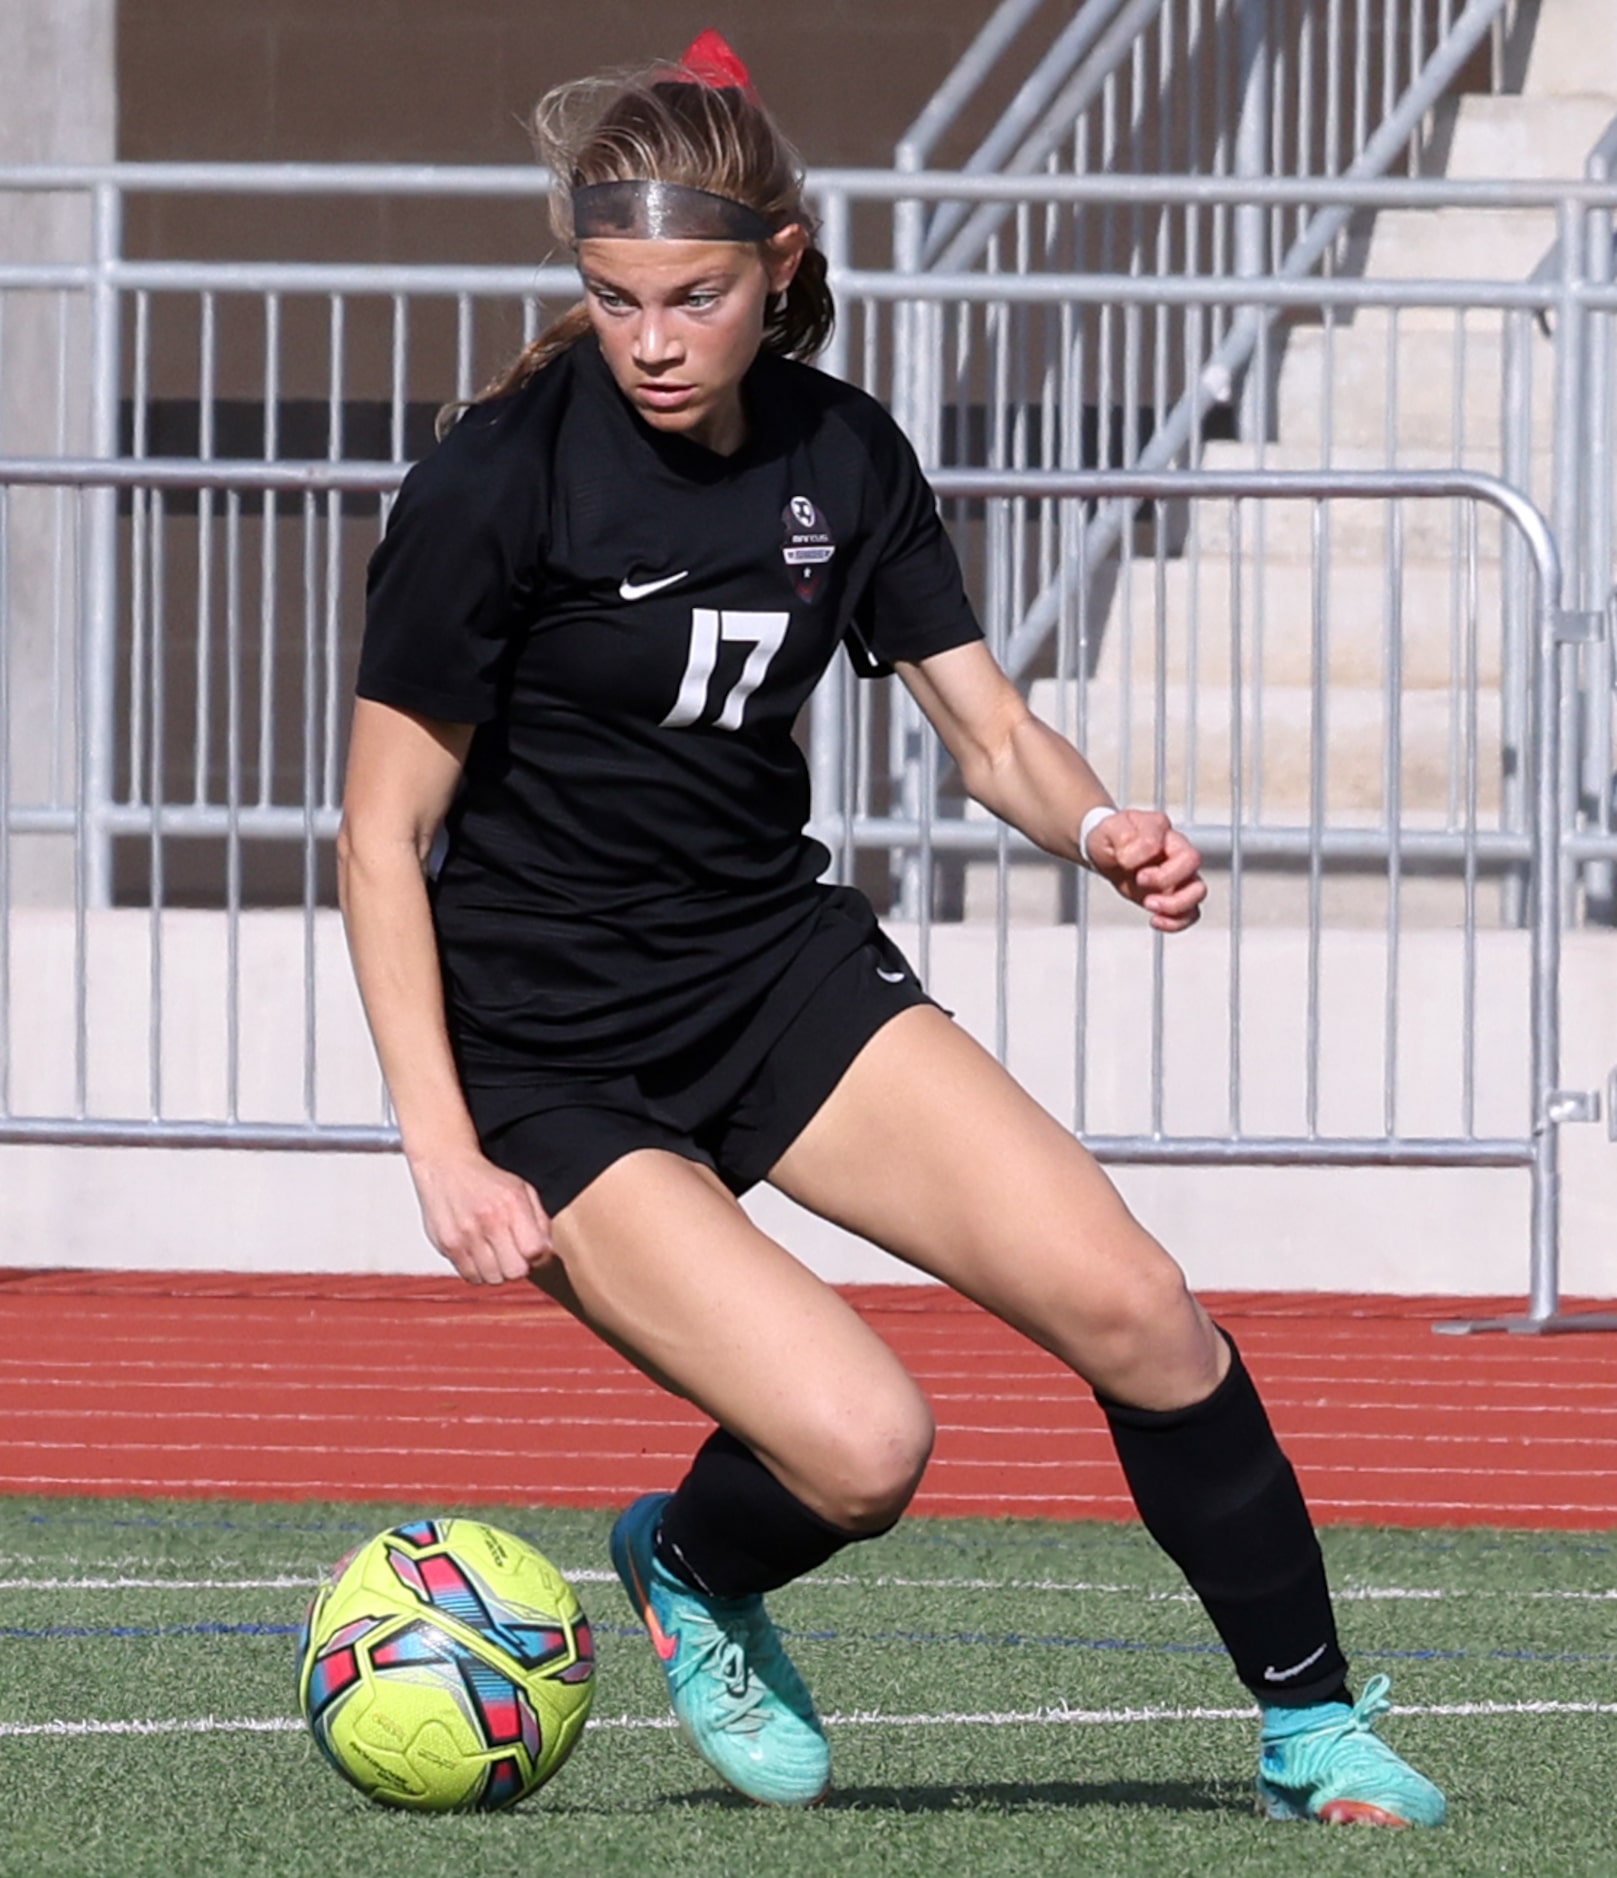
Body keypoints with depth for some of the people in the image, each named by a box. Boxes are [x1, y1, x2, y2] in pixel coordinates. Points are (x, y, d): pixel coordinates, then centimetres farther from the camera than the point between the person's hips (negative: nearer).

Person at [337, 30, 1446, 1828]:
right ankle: (690, 1566, 14)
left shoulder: (842, 456, 0)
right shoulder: (495, 484, -16)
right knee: (860, 1445, -22)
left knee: (1133, 1311, -10)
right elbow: (383, 834, -13)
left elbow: (990, 734, 6)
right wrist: (444, 1151, -20)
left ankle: (1310, 1728, 7)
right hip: (552, 1054, -5)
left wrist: (1102, 829, -18)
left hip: (780, 963, 5)